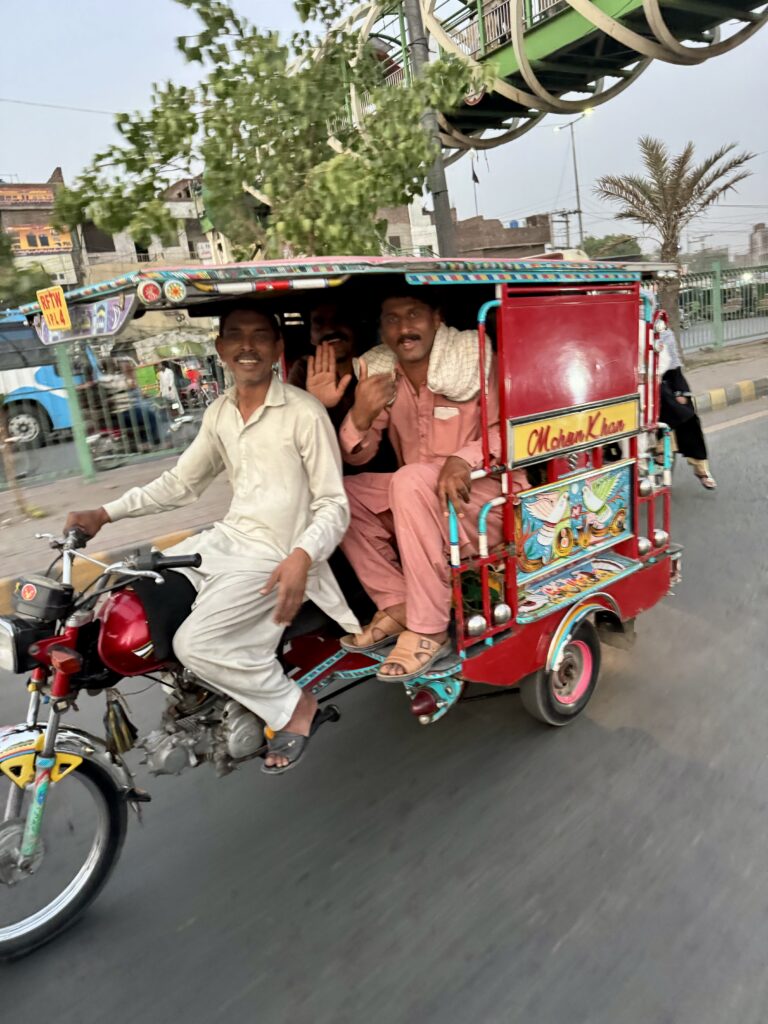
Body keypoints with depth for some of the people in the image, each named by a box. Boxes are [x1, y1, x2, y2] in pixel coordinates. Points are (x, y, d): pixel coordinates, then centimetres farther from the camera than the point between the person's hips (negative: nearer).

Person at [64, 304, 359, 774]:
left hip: (274, 557, -7)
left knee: (193, 643, -22)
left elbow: (334, 505, -12)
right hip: (226, 538, 8)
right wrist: (104, 513, 9)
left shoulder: (305, 412, -12)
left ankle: (294, 704, 1)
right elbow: (181, 482, 17)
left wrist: (302, 557, -31)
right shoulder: (219, 413, 9)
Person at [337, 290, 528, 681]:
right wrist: (360, 416, -24)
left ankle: (428, 631, -24)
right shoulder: (382, 372, 0)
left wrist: (464, 460, -32)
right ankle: (396, 605, -5)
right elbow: (356, 456, -1)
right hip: (420, 501, 6)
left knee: (412, 480, -32)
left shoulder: (474, 359, -12)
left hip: (486, 492, -6)